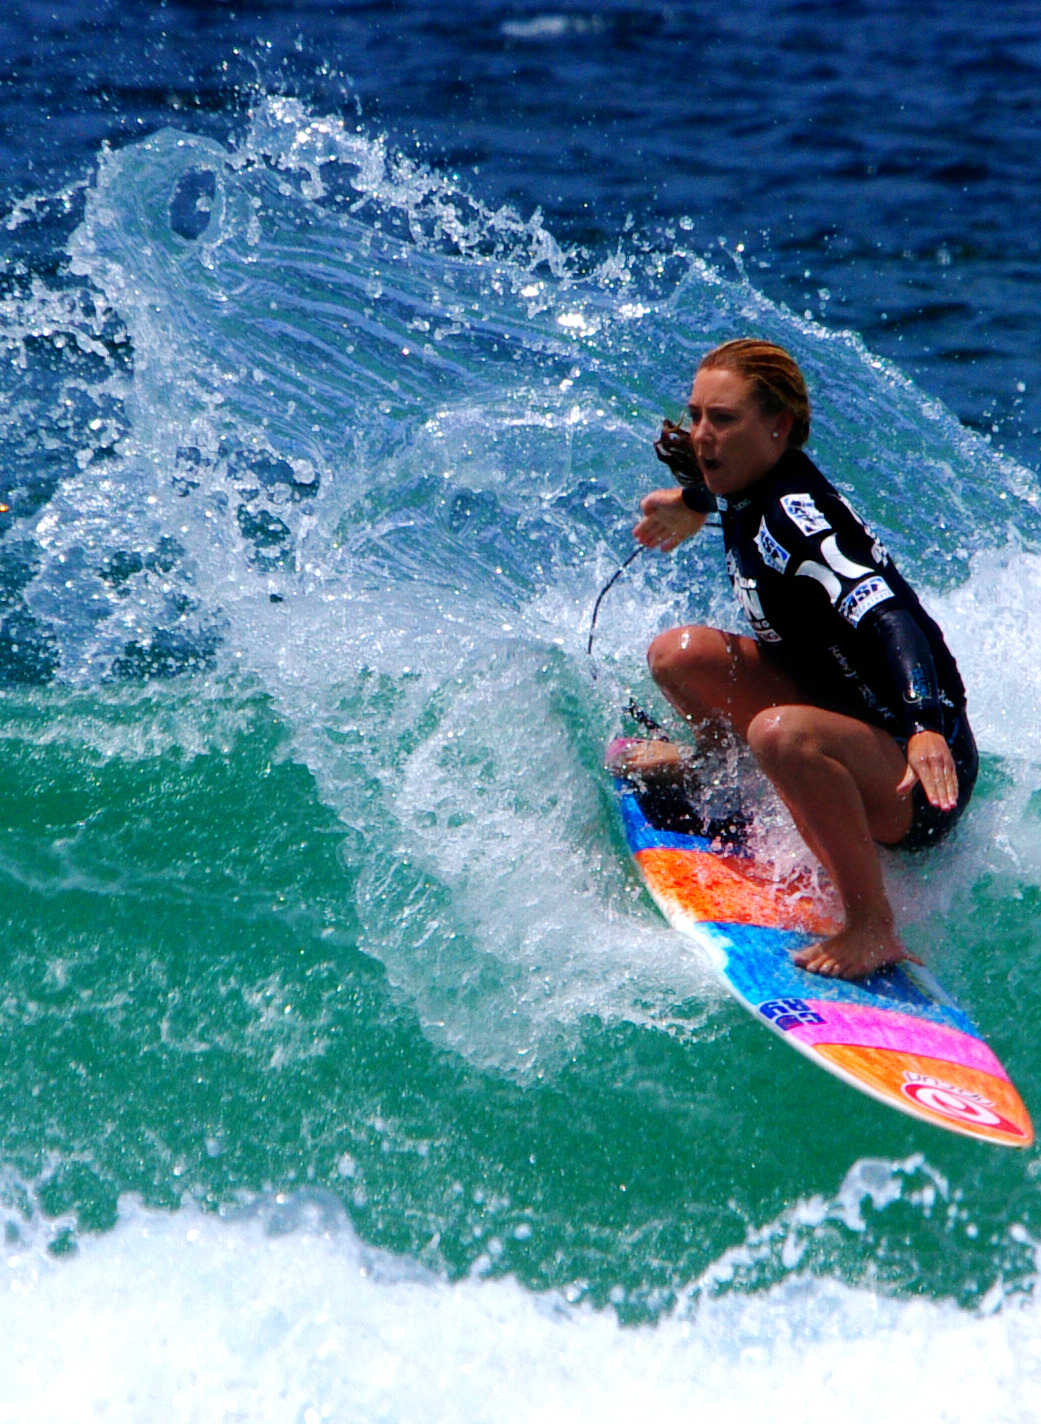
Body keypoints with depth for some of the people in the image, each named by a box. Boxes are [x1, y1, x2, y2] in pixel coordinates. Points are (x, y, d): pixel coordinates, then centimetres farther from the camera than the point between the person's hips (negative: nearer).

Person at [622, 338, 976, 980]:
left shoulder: (792, 520, -25)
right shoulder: (757, 484, 1)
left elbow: (886, 616, -40)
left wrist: (927, 725, -54)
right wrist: (695, 502, 43)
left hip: (916, 784, -9)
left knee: (781, 733, -39)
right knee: (679, 655, 4)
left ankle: (875, 930, -26)